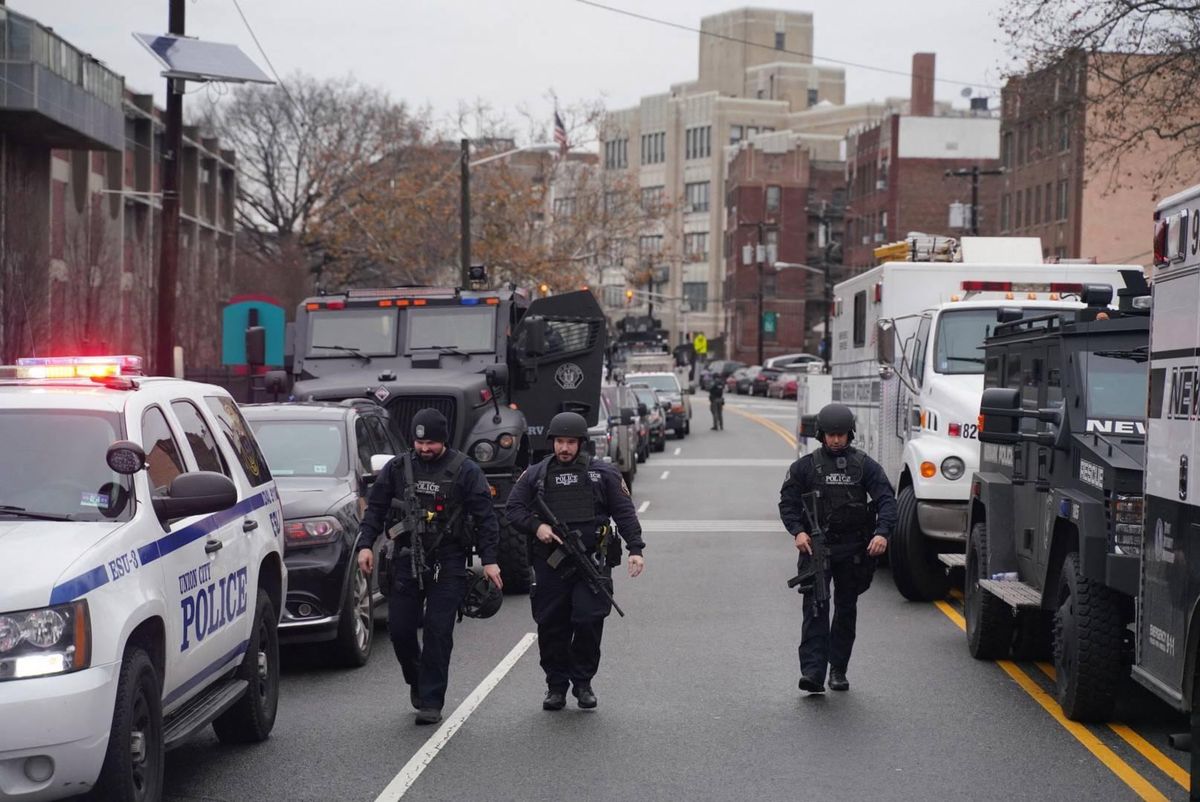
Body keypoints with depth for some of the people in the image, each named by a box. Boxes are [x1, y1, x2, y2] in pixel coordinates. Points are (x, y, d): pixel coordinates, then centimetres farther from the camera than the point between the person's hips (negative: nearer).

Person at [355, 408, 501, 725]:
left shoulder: (464, 470, -1)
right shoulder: (398, 467, 7)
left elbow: (485, 517, -1)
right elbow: (375, 507, 12)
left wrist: (489, 560, -8)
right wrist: (365, 544, -1)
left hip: (448, 562, -3)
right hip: (407, 559, 3)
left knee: (438, 631, -6)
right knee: (399, 628, 2)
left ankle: (431, 702, 0)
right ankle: (417, 681, 29)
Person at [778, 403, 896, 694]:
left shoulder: (865, 465, 3)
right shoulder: (806, 466, 3)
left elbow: (886, 500, -4)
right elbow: (788, 501, 3)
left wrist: (882, 532, -21)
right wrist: (797, 531, -15)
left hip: (853, 549, 2)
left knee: (847, 609, 9)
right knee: (815, 608, -12)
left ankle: (838, 670, 20)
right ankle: (812, 671, -18)